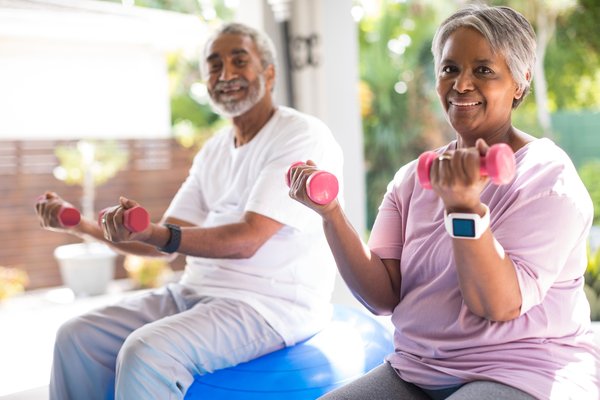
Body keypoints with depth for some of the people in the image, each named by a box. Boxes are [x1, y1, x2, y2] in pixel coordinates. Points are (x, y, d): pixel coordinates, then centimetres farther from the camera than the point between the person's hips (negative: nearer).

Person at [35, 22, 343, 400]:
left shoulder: (304, 136, -11)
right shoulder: (214, 150, 14)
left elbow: (247, 240, -21)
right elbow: (168, 240, 12)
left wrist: (153, 233, -34)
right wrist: (82, 224, 1)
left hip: (271, 304, -8)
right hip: (197, 292, 8)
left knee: (146, 353, -29)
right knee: (77, 338, -2)